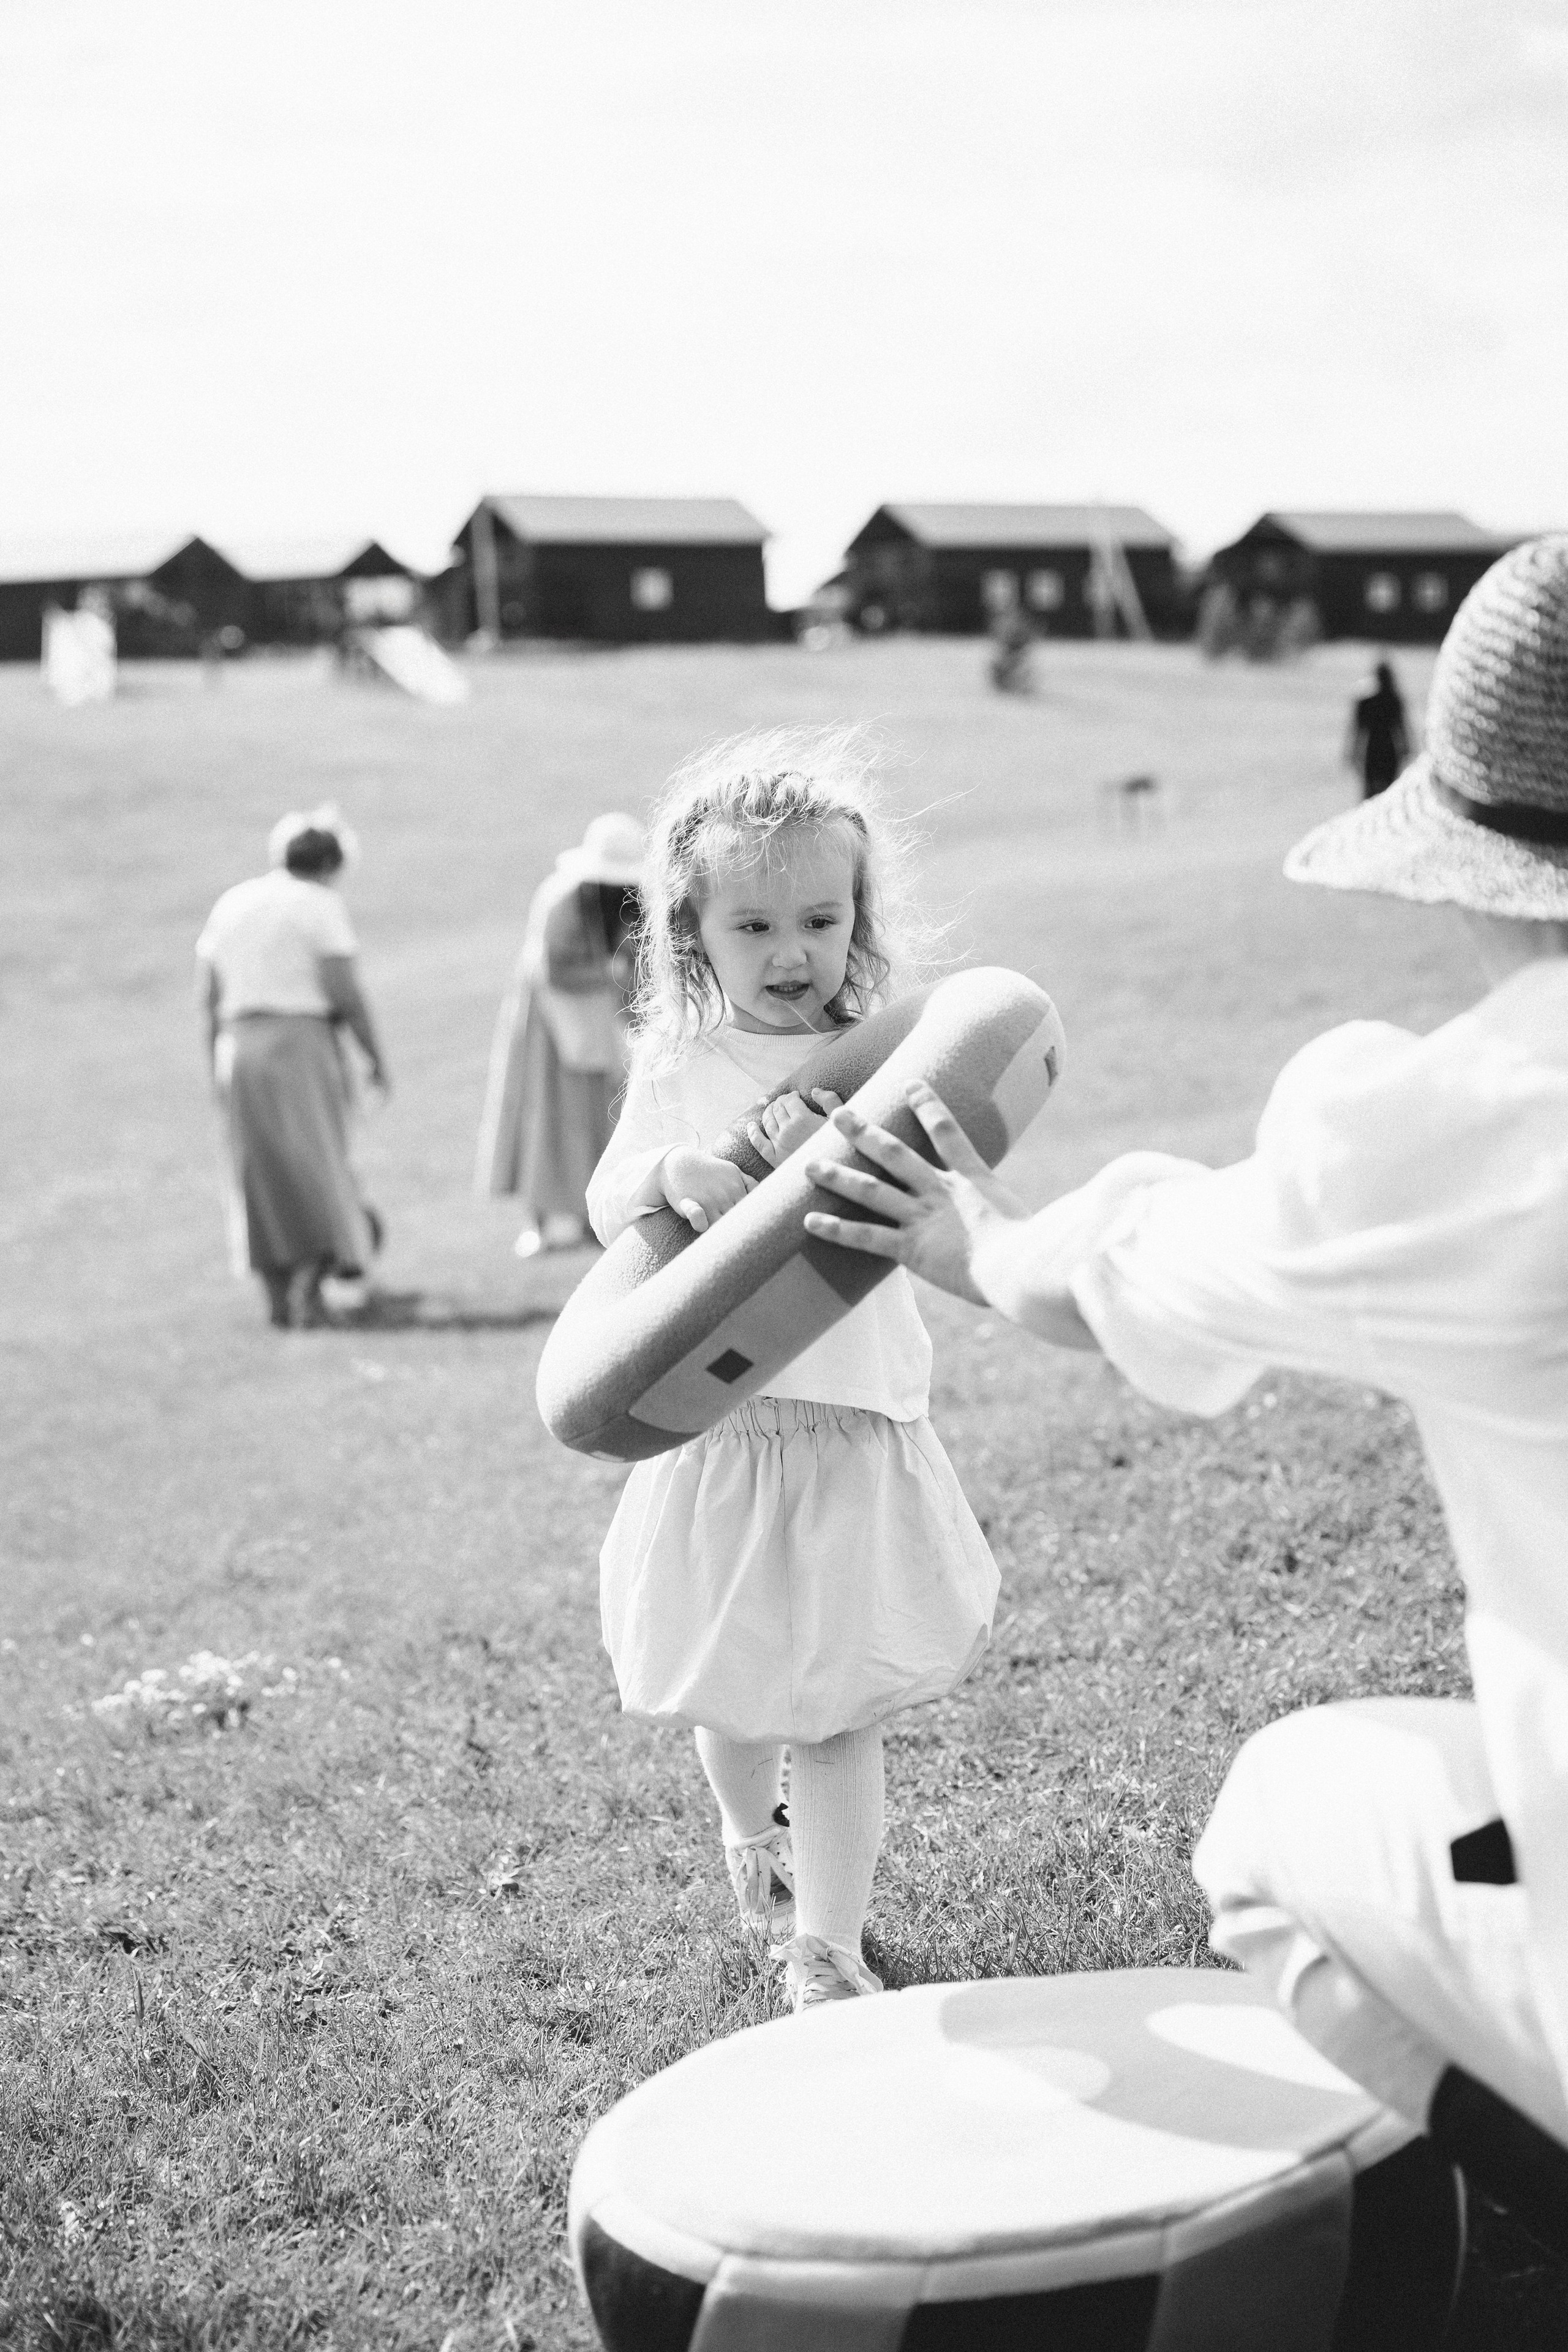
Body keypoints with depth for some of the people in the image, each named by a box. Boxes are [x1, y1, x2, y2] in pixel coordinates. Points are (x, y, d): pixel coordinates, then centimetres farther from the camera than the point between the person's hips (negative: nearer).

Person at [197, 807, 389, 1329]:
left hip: (239, 1048, 5)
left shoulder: (231, 904, 12)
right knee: (317, 1165, 3)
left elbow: (206, 996, 10)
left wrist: (216, 1069, 15)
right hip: (304, 1045, -5)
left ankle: (278, 1295, 11)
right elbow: (345, 992, -12)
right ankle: (309, 1285, -8)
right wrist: (376, 1056, -2)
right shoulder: (321, 907, -5)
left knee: (261, 1170, 12)